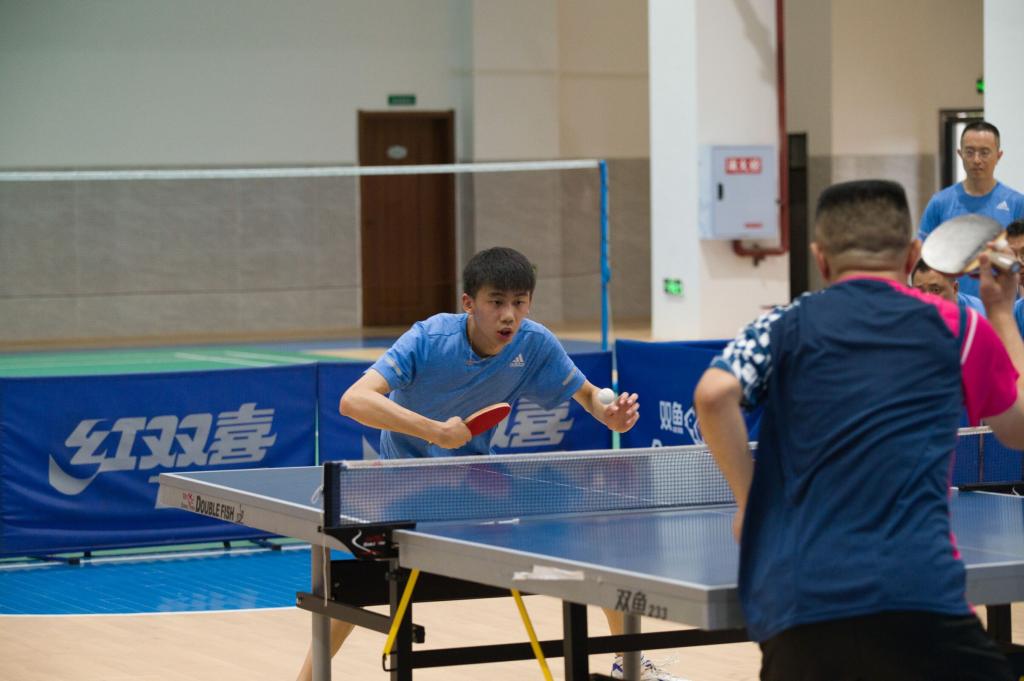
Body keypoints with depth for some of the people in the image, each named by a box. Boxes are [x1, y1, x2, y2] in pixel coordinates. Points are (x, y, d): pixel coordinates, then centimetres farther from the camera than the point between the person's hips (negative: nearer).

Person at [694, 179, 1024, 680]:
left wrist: (750, 501, 7)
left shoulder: (786, 325, 13)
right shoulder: (959, 329, 14)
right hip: (920, 599, -2)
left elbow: (713, 395, -6)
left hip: (794, 606, 2)